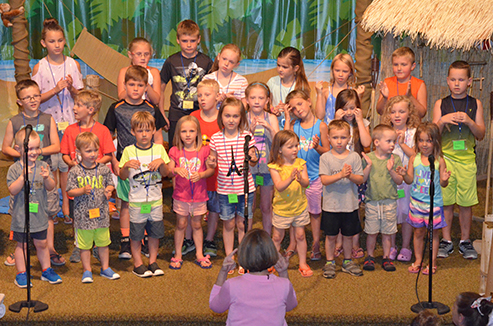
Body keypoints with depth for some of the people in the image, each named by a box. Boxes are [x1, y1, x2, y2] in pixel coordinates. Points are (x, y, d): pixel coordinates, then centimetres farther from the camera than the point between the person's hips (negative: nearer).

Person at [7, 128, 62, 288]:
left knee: (41, 244, 14)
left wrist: (47, 178, -22)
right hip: (20, 215, -3)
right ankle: (21, 274, 19)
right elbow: (12, 190, -16)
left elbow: (51, 187, -1)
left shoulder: (42, 166, 0)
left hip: (39, 214, 3)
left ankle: (46, 270, 28)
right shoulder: (14, 169, -9)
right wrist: (23, 177, -28)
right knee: (22, 245, 8)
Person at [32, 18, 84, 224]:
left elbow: (80, 96, 6)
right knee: (50, 164, 2)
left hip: (69, 121, 1)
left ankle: (66, 205, 17)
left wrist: (71, 87, -14)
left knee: (67, 164, 4)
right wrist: (55, 89, -18)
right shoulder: (39, 67, -3)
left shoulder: (73, 64, 3)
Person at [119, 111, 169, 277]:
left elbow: (166, 173, 3)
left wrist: (161, 162, -15)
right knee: (136, 234, 5)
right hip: (136, 201, -2)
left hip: (155, 200, 2)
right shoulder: (129, 151, -3)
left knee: (155, 232, 10)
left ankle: (152, 261, 24)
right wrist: (127, 165, -21)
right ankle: (137, 264, 18)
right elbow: (123, 176, -2)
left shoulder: (159, 148, 3)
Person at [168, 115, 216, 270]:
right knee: (181, 224, 7)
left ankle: (199, 255, 23)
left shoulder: (204, 150, -3)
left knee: (197, 224, 11)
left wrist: (201, 174, -21)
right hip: (181, 195, 0)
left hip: (199, 195, 0)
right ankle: (177, 255, 19)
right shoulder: (175, 151, -2)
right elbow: (169, 173, -3)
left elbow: (211, 169, -2)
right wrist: (176, 170, -25)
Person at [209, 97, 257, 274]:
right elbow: (213, 161, 8)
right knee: (228, 223, 11)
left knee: (243, 223, 8)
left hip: (245, 187, -1)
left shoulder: (247, 136, -6)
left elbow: (252, 163, 3)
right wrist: (211, 162, -14)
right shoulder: (216, 138, -3)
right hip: (224, 188, 1)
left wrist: (254, 159, -19)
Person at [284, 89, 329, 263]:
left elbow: (327, 151, -4)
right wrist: (287, 119, -9)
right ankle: (292, 244, 23)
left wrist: (317, 147, -26)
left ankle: (316, 244, 22)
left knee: (315, 211, 8)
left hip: (314, 175, -2)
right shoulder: (294, 125, 3)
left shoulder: (320, 125, -5)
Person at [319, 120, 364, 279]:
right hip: (331, 205, -1)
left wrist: (350, 175, -23)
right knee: (331, 236, 7)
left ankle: (347, 261, 29)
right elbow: (324, 180, -14)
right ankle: (329, 263, 22)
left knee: (348, 235, 13)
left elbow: (360, 180, -3)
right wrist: (340, 175, -27)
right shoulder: (325, 158, -4)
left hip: (350, 204, 2)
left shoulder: (354, 157, 0)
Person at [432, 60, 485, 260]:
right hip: (445, 157, 0)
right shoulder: (441, 104, 4)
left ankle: (465, 241, 18)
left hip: (467, 159, 0)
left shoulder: (475, 104, 5)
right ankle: (446, 241, 15)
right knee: (446, 201, 3)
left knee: (466, 202, 3)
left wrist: (469, 121, -14)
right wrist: (443, 120, -16)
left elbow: (481, 134, 4)